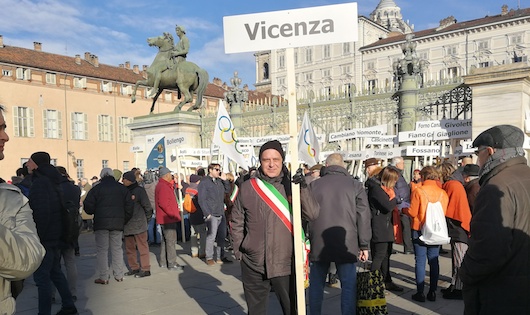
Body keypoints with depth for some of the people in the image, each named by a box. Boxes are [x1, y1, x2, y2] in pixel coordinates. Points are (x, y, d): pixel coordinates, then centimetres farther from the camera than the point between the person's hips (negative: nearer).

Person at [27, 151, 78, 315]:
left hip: (45, 238, -10)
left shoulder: (40, 182, -16)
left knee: (41, 276, -3)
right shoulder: (51, 181, 13)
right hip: (55, 236, 10)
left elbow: (41, 213, -23)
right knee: (55, 271, 19)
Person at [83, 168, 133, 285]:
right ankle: (119, 275, 15)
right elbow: (129, 206, 7)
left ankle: (103, 277, 3)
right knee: (117, 249, 11)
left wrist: (94, 212, 16)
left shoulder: (96, 188, -2)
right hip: (118, 223, 3)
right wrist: (124, 220, 15)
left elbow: (88, 206, -5)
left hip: (101, 223, -3)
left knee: (102, 249, 3)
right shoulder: (122, 188, 7)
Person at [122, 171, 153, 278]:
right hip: (127, 225, 7)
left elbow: (147, 206, -7)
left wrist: (146, 218, 1)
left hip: (138, 224, -7)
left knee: (142, 246, -2)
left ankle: (145, 269, 3)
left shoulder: (139, 190, -8)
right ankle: (134, 267, 22)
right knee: (129, 247, 12)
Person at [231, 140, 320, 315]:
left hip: (286, 263, -1)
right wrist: (238, 250, 6)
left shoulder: (292, 185, -2)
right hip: (253, 263, 1)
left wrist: (303, 188, -23)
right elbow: (237, 222, 9)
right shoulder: (247, 187, 0)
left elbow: (312, 214, -12)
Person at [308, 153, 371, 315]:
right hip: (346, 245, -1)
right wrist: (364, 245, 5)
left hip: (318, 244, 1)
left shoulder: (313, 185, 3)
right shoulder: (355, 185, 2)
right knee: (348, 286, 6)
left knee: (316, 284, 13)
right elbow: (363, 216, 0)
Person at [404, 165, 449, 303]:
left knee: (420, 261, 3)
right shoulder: (443, 193, -3)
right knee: (434, 261, 12)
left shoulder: (418, 191, -13)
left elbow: (412, 212, -12)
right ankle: (432, 292, 17)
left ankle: (420, 292, 6)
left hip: (420, 231, -3)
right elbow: (445, 212, 1)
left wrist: (404, 208, 8)